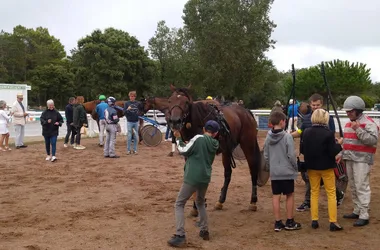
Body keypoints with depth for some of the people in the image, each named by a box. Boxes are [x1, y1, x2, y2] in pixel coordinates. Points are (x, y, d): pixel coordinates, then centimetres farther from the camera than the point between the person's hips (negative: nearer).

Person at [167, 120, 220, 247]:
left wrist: (178, 139, 6)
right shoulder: (215, 144, 7)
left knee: (179, 204, 4)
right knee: (200, 203, 29)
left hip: (192, 178, -5)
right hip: (205, 179, 6)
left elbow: (184, 151, -8)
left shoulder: (198, 138, -10)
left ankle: (180, 236, -7)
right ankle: (205, 231, 29)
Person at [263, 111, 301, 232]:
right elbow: (291, 155, -13)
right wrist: (295, 168, 1)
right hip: (287, 172, -4)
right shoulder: (287, 137, -13)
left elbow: (266, 156, 7)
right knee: (290, 195, 9)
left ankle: (278, 223, 12)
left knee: (276, 196, 7)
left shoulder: (268, 137, 2)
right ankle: (290, 222, 16)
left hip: (274, 173, 4)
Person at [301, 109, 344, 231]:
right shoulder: (328, 133, -16)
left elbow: (302, 150, 1)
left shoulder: (306, 132, -5)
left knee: (314, 193, 14)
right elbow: (333, 152, -15)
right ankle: (333, 222, 6)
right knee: (331, 193, 8)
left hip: (312, 167, 3)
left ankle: (314, 220, 14)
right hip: (326, 167, -3)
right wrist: (339, 144, 2)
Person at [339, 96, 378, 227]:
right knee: (353, 186, 15)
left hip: (362, 160, -9)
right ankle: (357, 211, 26)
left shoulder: (368, 123, -11)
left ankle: (364, 216, -6)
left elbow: (373, 140, -23)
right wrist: (341, 154, 15)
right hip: (349, 159, 9)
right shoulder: (349, 124, 17)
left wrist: (358, 129, -25)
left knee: (361, 187, -10)